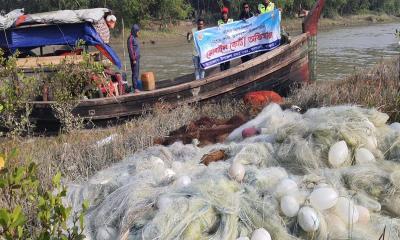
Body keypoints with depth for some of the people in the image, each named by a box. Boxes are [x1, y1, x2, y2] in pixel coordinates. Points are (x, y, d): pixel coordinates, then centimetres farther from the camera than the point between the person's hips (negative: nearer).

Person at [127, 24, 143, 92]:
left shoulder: (135, 37, 15)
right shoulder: (131, 38, -13)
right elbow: (130, 49, -17)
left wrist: (138, 57, 17)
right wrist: (133, 59, -18)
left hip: (137, 58, 9)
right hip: (134, 58, -9)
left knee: (137, 73, 11)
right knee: (135, 73, -7)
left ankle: (137, 86, 16)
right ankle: (135, 88, -4)